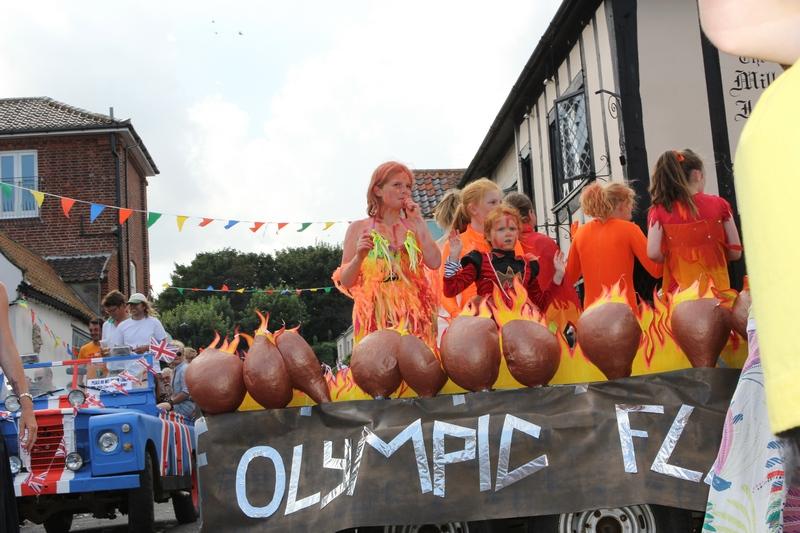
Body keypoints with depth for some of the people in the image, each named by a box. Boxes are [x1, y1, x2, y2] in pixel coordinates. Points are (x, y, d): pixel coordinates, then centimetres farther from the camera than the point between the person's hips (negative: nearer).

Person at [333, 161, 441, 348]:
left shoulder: (413, 227, 11)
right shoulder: (359, 228, 5)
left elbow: (434, 262, -7)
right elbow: (345, 282, 2)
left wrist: (419, 222, -3)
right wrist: (359, 257, -16)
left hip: (413, 316, 2)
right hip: (376, 318, -2)